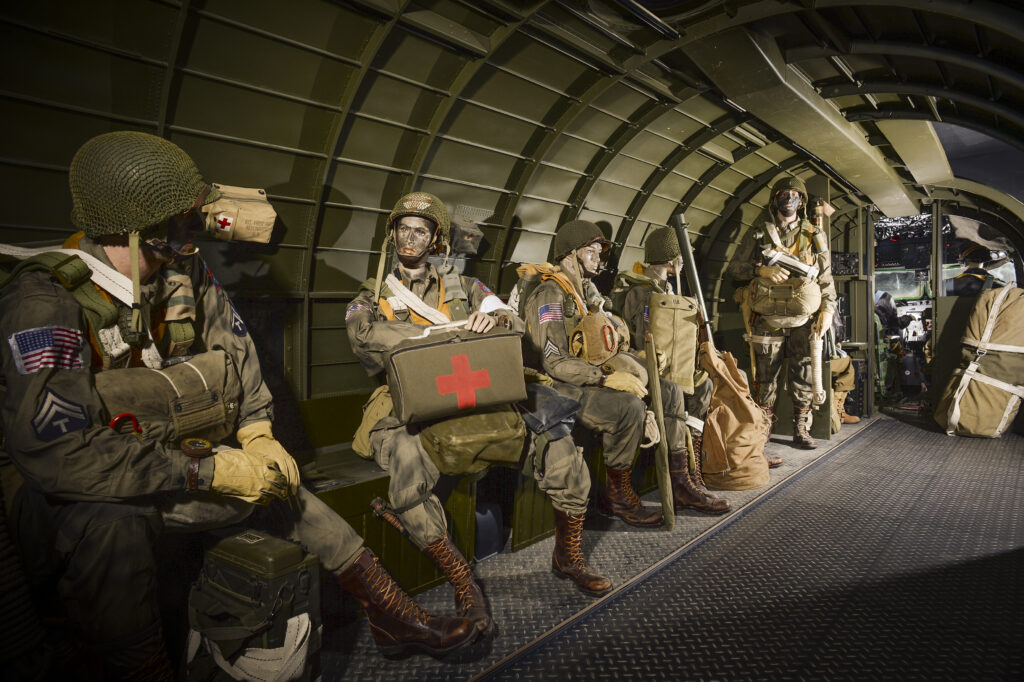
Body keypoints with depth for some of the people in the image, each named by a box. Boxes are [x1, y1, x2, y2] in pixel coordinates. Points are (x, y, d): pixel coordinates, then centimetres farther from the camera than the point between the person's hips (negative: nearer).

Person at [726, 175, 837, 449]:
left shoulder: (815, 236, 11)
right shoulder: (758, 235, 6)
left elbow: (826, 278, 12)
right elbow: (733, 268, 2)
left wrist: (828, 309, 0)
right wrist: (762, 270, -15)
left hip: (804, 320, 2)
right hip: (768, 321, -2)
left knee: (804, 378, 4)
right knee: (766, 378, 3)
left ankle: (801, 430, 16)